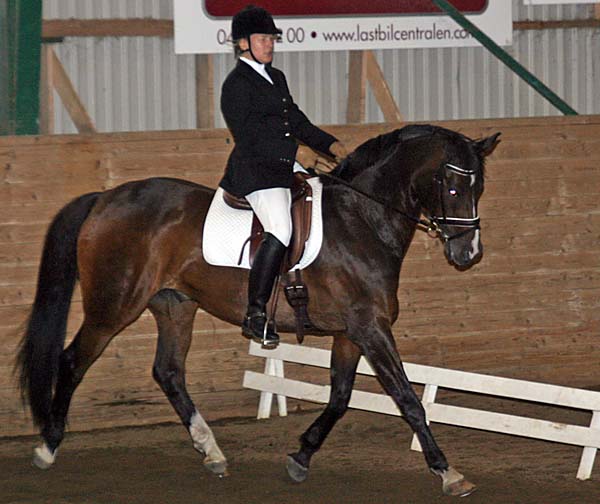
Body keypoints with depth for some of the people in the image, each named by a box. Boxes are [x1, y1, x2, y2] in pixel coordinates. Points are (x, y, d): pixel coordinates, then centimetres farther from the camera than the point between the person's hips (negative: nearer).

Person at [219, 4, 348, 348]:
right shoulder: (236, 84, -6)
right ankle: (256, 314, -26)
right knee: (280, 230, -26)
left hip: (288, 166, 10)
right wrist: (295, 151, -22)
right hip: (254, 169, -10)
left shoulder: (276, 78, 22)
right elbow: (248, 133, -17)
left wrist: (330, 145, 11)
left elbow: (297, 120, 25)